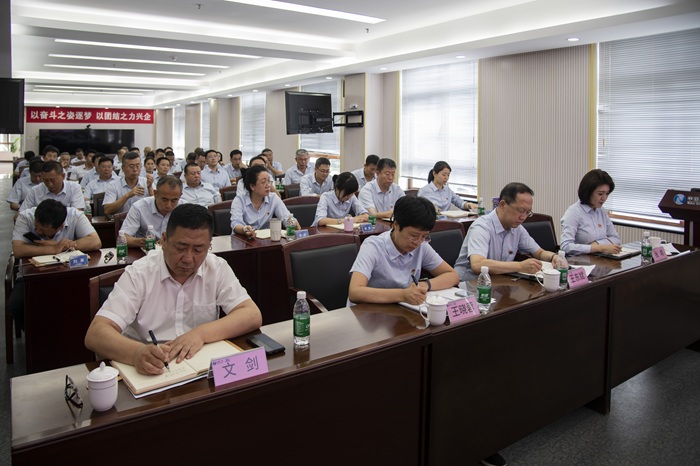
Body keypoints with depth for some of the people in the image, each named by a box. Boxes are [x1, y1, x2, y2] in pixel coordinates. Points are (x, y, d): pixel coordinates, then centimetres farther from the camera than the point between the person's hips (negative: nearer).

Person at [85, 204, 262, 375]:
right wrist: (137, 353, -36)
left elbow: (252, 316, -8)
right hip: (147, 374, 0)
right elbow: (96, 334, -16)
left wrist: (201, 333, -23)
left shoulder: (218, 268, -2)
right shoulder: (138, 274, -8)